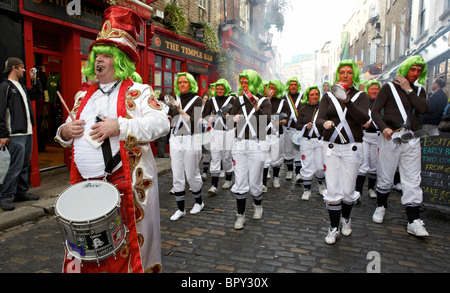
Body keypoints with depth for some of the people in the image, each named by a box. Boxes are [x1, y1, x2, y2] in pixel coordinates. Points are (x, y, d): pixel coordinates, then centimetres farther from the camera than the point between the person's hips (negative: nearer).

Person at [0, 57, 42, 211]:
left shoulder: (22, 87, 18)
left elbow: (38, 94, 31)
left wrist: (34, 80, 16)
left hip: (28, 133, 8)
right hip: (15, 135, -8)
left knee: (25, 165, 12)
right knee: (16, 166, -9)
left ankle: (22, 192, 22)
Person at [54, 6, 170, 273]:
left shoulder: (138, 92, -2)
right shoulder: (84, 96, 16)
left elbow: (161, 123, -17)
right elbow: (68, 132, 25)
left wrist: (120, 126, -25)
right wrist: (65, 132, 1)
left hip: (127, 183, -5)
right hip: (86, 183, 6)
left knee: (128, 247, 5)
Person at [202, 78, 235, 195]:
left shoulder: (231, 100, 1)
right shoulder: (212, 100, 10)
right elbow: (204, 114, 11)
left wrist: (228, 116, -22)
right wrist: (210, 118, -10)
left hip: (228, 132, -2)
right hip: (215, 132, 2)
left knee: (227, 157, 6)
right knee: (215, 158, -4)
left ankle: (228, 180, 28)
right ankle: (214, 186, -4)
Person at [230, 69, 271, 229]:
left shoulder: (264, 101, -1)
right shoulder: (239, 101, 10)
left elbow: (266, 121, -17)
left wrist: (257, 109, -33)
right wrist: (234, 118, -14)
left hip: (256, 145, -3)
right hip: (239, 144, 3)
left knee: (255, 181, 4)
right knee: (240, 182, 2)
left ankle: (258, 205, 33)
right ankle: (240, 215, 14)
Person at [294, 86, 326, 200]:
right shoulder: (303, 109, 6)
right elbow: (297, 125, 6)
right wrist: (306, 126, -12)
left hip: (320, 140, -1)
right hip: (306, 140, 1)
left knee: (320, 166, 3)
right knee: (307, 166, 3)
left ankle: (321, 183, 34)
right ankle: (307, 189, 18)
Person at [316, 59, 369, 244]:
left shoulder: (361, 96, 4)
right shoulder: (328, 96, 7)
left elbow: (363, 119, -15)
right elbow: (318, 120, -5)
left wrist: (347, 101, -29)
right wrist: (324, 123, -30)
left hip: (352, 147, 0)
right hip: (330, 147, 1)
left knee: (348, 190, 5)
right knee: (333, 190, -2)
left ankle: (346, 219, 33)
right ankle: (334, 227, 13)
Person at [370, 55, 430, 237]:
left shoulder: (418, 91, 17)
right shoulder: (389, 87, 5)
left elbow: (423, 109, -4)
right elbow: (375, 111, -4)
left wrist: (408, 90, -5)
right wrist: (383, 127, -20)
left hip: (412, 140, 3)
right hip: (391, 137, -3)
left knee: (412, 180, 0)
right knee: (385, 176, 4)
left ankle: (413, 220, 3)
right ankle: (381, 206, 26)